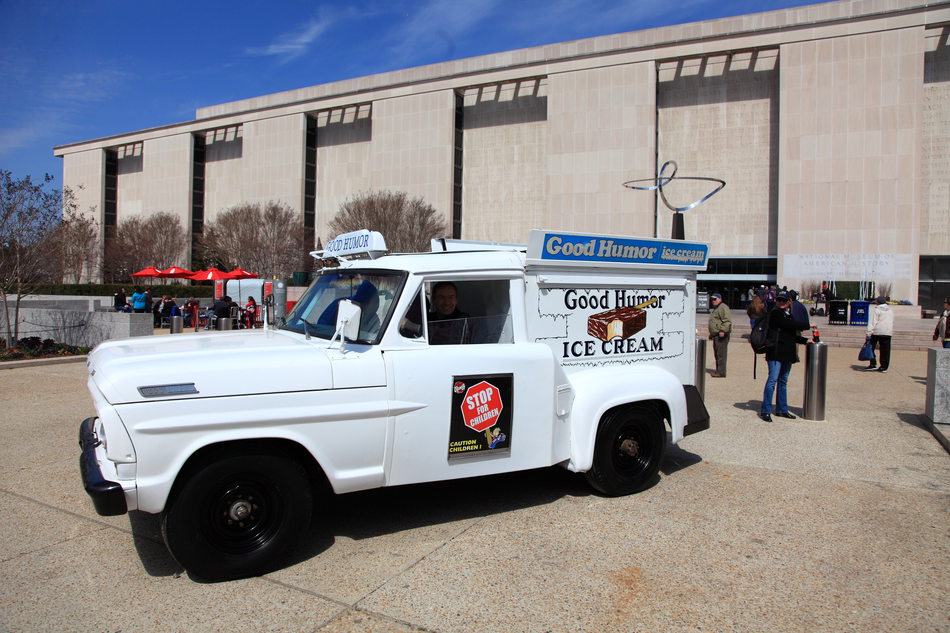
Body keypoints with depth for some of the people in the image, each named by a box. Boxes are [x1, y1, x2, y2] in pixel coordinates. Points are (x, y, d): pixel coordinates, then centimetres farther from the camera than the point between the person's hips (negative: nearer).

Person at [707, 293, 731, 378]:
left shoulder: (723, 307, -11)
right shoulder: (716, 308, 23)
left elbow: (727, 320, -21)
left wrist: (723, 330, -27)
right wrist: (711, 333, 31)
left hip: (721, 335, -11)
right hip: (716, 335, 11)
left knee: (721, 354, -10)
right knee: (717, 353, 14)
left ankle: (721, 372, -9)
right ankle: (718, 371, 21)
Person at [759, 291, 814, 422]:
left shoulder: (789, 315, 18)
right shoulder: (775, 313, -7)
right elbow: (790, 325, -17)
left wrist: (805, 340, 15)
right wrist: (808, 325, -6)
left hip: (787, 353, 8)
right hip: (776, 352, -8)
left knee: (783, 381, 13)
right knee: (773, 380, -10)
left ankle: (782, 409, 21)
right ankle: (765, 411, -7)